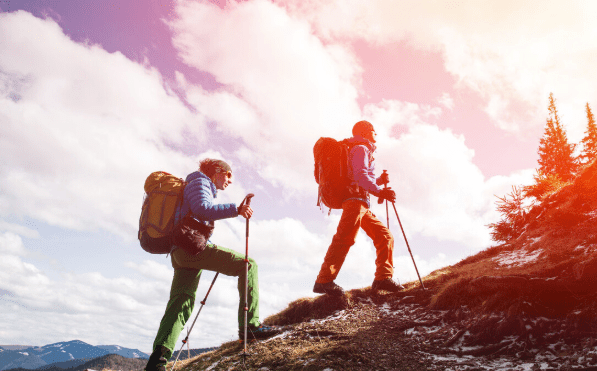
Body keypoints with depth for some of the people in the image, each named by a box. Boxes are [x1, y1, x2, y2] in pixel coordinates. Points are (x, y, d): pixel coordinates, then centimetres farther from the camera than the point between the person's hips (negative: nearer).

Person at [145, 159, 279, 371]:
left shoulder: (203, 186, 32)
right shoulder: (199, 182, 3)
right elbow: (202, 209, -17)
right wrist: (235, 210, -22)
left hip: (179, 253, 10)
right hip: (192, 247, -10)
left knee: (180, 303, 5)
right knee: (247, 265, -9)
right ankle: (250, 325, -13)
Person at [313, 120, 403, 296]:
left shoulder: (364, 151, 33)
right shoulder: (360, 149, 3)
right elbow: (360, 176, -14)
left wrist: (380, 180, 15)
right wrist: (380, 191, -21)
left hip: (362, 205, 10)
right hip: (355, 200, -10)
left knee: (385, 236, 5)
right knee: (345, 238, -20)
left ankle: (383, 278, 1)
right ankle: (324, 281, -24)